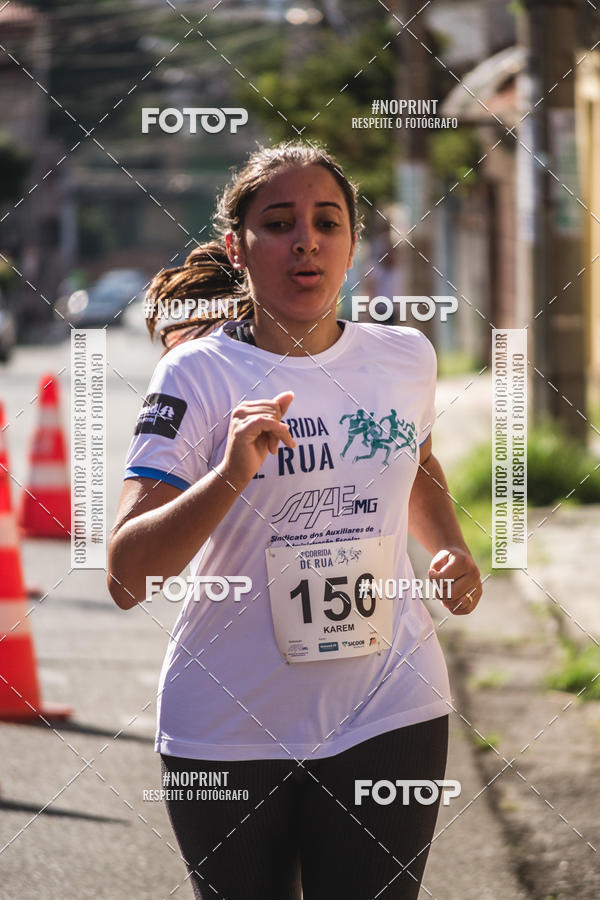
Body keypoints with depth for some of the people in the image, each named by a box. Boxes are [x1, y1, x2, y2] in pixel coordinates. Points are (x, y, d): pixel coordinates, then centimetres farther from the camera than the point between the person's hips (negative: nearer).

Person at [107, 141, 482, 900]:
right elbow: (126, 577, -18)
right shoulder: (198, 374, -10)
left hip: (389, 718, 2)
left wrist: (451, 549, 7)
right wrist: (230, 476, -31)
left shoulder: (405, 358, 2)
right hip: (229, 734, -2)